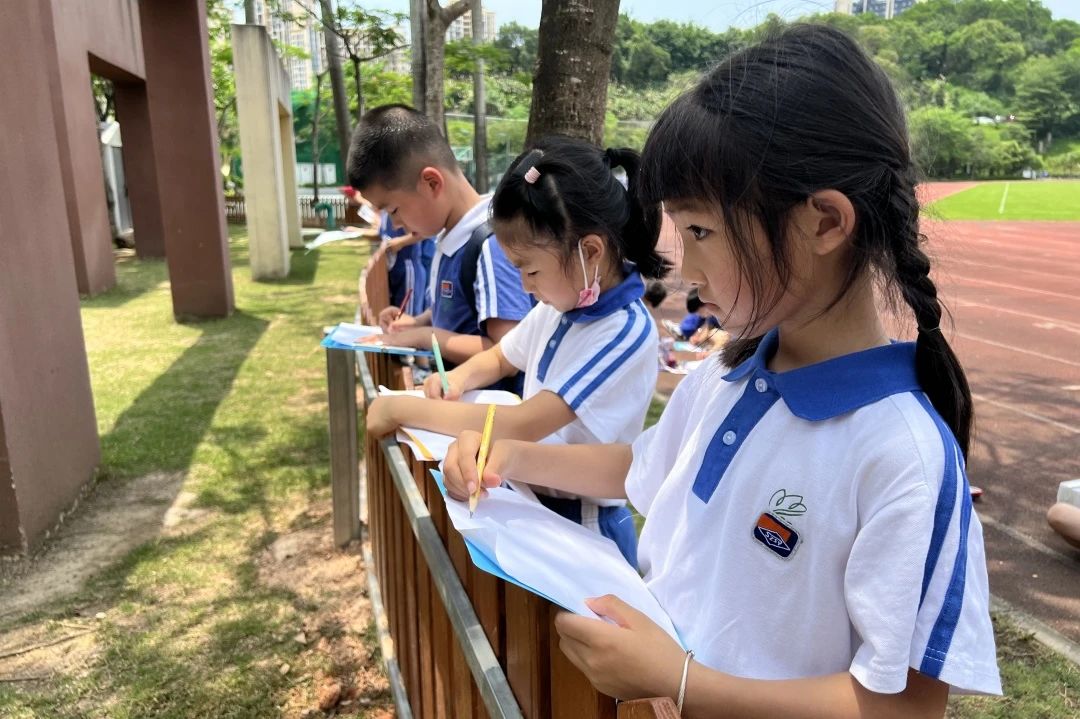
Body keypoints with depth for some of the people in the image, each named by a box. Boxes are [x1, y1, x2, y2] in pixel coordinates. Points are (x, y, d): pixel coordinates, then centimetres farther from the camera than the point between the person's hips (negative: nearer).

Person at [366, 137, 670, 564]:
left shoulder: (625, 334, -24)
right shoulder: (561, 305, -1)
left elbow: (521, 426, -27)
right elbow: (502, 357, 18)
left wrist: (403, 408, -21)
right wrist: (459, 378, -4)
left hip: (580, 526, -7)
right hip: (530, 499, 7)